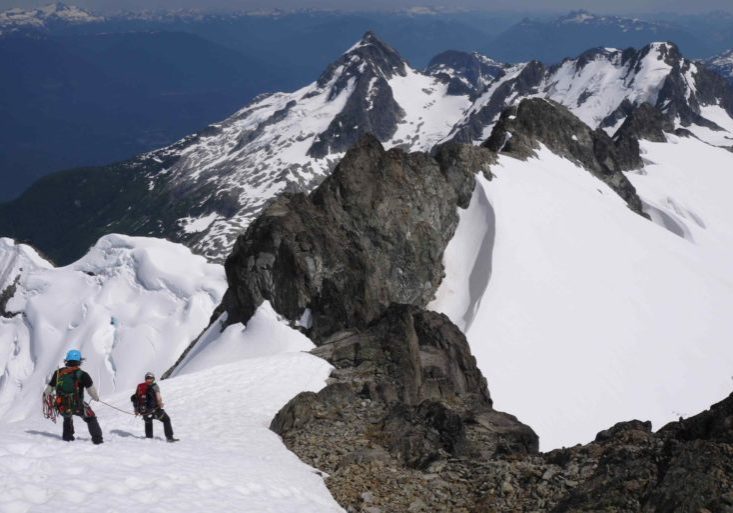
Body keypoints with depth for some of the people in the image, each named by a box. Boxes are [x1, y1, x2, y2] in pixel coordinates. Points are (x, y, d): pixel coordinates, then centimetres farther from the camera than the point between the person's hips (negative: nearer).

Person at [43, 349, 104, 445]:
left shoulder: (58, 372, 1)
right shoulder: (82, 375, -11)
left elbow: (49, 388, 13)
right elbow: (92, 390, -7)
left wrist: (47, 394, 36)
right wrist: (96, 397, 15)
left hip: (62, 408, 4)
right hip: (77, 407, -4)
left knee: (67, 417, 38)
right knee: (91, 418, 21)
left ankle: (67, 436, 39)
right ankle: (97, 439, 12)